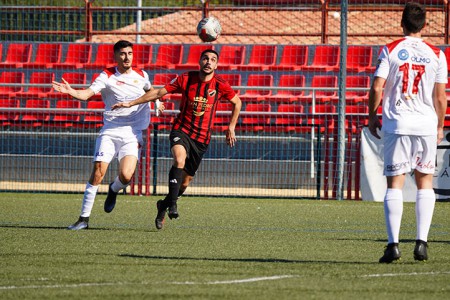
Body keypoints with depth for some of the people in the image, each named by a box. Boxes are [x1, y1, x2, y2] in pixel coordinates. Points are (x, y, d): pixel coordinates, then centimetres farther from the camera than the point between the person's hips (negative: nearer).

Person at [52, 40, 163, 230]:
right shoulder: (107, 76, -3)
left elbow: (150, 90, 33)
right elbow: (87, 94, -19)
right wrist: (70, 91, -36)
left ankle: (114, 190, 22)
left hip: (132, 134, 2)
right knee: (98, 171, -14)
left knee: (126, 175, -17)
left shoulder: (141, 75, 8)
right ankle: (84, 218, -6)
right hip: (110, 131, -2)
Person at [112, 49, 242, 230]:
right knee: (180, 159, -33)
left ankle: (164, 205, 31)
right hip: (181, 130, -1)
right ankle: (172, 203, -30)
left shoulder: (220, 85, -5)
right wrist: (131, 103, 1)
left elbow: (237, 103, 13)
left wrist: (231, 128, 10)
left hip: (202, 138, 1)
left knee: (185, 181, 5)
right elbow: (159, 93, 2)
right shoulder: (186, 79, -5)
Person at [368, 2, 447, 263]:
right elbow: (440, 97, 3)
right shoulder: (436, 55, 2)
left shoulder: (390, 51, -1)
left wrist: (372, 116, 9)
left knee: (395, 183, 0)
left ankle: (393, 244, -9)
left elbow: (377, 87, -6)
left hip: (397, 124, -1)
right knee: (425, 182, 11)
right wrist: (439, 126, 16)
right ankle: (421, 242, 2)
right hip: (426, 124, 1)